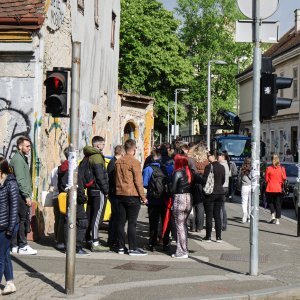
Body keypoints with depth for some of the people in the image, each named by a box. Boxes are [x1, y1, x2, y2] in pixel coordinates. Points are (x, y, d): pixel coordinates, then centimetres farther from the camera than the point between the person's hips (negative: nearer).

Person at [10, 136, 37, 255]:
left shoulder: (22, 158, 19)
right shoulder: (17, 159, -12)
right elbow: (20, 180, -18)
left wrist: (28, 194, 18)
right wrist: (27, 196, -19)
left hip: (22, 196, 10)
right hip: (21, 195, -10)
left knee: (18, 220, 11)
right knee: (23, 220, -7)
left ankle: (15, 245, 15)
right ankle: (23, 246, -3)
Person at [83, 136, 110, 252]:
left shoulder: (88, 156, 14)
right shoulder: (97, 157, -14)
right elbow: (100, 176, -18)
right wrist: (106, 190, -12)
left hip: (91, 189, 10)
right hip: (98, 191, -9)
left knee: (90, 215, 15)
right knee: (97, 216, -8)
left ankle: (89, 239, 23)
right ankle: (95, 243, -9)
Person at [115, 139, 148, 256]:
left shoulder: (118, 162, 8)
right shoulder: (134, 162, -12)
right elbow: (138, 181, -13)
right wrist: (143, 197, -7)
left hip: (120, 195, 6)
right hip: (132, 196, -6)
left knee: (121, 222, 9)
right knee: (132, 223, -3)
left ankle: (121, 247, 13)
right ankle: (132, 248, -2)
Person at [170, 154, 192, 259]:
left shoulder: (177, 173, -11)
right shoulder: (189, 172, 9)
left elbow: (173, 188, -11)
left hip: (179, 199, -7)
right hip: (189, 199, 7)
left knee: (180, 225, -1)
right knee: (184, 225, 15)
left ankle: (182, 251, 0)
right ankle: (184, 249, 21)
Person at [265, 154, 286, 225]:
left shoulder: (268, 168, -8)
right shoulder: (282, 168, -5)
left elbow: (266, 179, -2)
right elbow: (284, 178, 2)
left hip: (270, 189, -1)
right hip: (279, 189, 1)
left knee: (271, 202, 15)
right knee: (278, 204, 7)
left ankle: (273, 215, -3)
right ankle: (277, 219, 5)